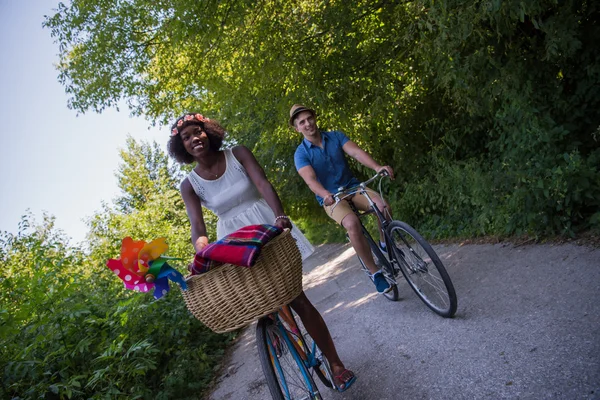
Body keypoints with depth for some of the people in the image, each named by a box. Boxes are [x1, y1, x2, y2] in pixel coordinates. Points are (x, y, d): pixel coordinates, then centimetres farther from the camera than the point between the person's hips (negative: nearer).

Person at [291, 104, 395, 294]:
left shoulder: (336, 136, 0)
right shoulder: (301, 154, -8)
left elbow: (356, 152, -17)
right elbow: (310, 180, -24)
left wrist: (377, 167, -36)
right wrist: (326, 194, -46)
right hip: (332, 198, -3)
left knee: (384, 207, -25)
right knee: (352, 224, -33)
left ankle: (385, 244, 4)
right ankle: (375, 272, -17)